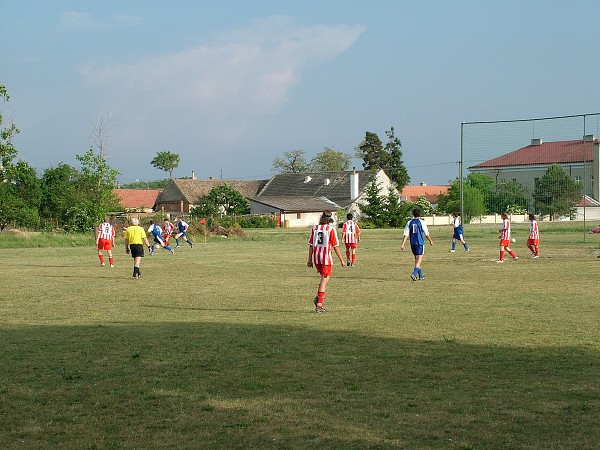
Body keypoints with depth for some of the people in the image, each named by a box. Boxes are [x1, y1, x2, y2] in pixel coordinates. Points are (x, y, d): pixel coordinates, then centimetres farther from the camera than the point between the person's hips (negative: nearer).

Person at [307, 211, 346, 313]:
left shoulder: (315, 229, 4)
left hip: (316, 258, 5)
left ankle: (318, 298, 10)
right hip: (326, 258, -5)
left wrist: (310, 259, 11)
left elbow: (311, 245, 5)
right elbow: (335, 246, -9)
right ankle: (319, 305, -2)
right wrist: (341, 259, -1)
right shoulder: (331, 229, -8)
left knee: (324, 277, 24)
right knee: (324, 281, 1)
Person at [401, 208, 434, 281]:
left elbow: (406, 234, 0)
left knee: (417, 259, 16)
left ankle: (420, 275, 23)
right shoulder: (422, 222, -7)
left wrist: (403, 244, -1)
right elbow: (426, 233, -2)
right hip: (420, 243, -4)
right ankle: (414, 273, -23)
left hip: (412, 243, 4)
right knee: (419, 259, -4)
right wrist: (431, 241, 14)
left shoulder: (409, 222, 3)